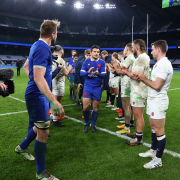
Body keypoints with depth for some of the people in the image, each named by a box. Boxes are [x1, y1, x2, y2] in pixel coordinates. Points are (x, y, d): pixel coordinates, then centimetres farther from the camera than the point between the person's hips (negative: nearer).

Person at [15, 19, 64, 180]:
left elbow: (27, 66, 24)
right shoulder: (43, 48, -21)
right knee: (43, 132, -2)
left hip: (36, 93, 10)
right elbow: (39, 78, -29)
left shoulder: (37, 45, 11)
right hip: (38, 95, -10)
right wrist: (54, 101, -32)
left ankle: (22, 147, 47)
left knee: (40, 126, 24)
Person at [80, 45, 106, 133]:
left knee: (95, 107, 7)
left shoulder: (102, 62, 0)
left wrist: (98, 73, -29)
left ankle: (93, 125, 25)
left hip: (97, 88, 0)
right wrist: (88, 72, -26)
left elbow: (104, 75, -8)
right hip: (87, 87, 0)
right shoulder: (86, 62, 3)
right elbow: (81, 73, -6)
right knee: (85, 107, -5)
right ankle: (86, 124, 19)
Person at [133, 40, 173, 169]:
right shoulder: (159, 64, 14)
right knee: (153, 127, 18)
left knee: (159, 130, -1)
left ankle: (158, 160, 10)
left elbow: (157, 86, -23)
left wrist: (144, 78, -11)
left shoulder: (164, 64, -18)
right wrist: (143, 78, 2)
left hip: (158, 101, -10)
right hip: (152, 100, 10)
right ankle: (153, 151, 33)